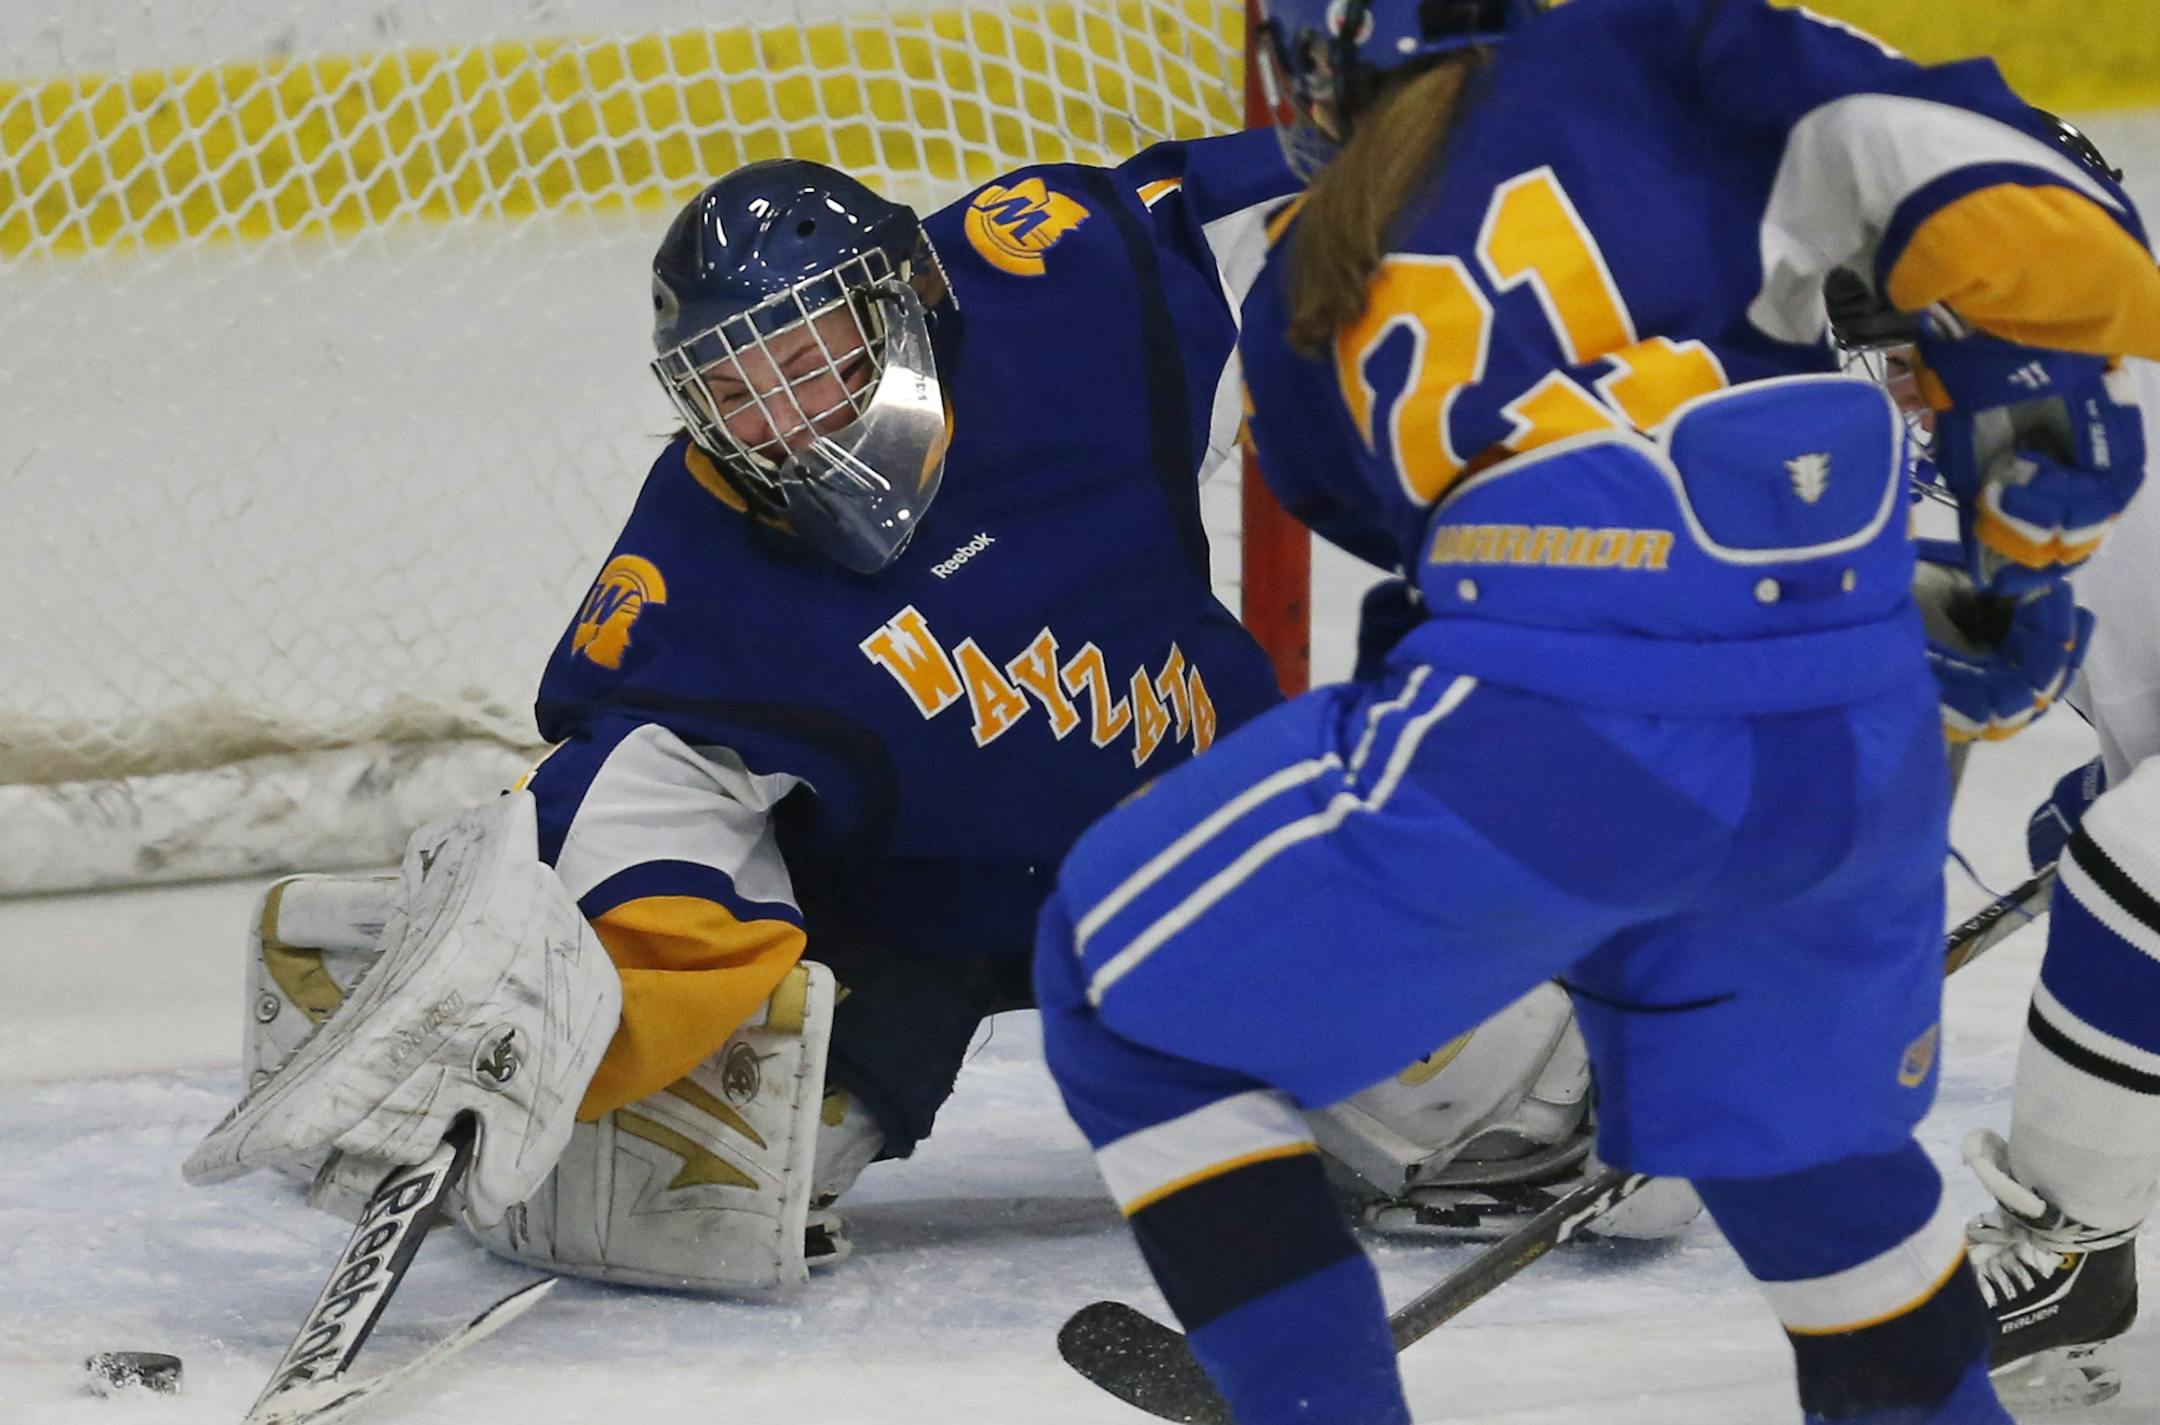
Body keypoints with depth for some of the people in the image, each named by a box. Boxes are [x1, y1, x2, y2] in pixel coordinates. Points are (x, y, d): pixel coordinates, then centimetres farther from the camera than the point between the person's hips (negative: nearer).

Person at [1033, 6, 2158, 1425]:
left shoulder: (1306, 299, 23)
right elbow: (1910, 136, 0)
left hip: (1546, 736, -2)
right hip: (1854, 743, 2)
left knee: (1127, 995, 16)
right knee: (1795, 1127, 30)